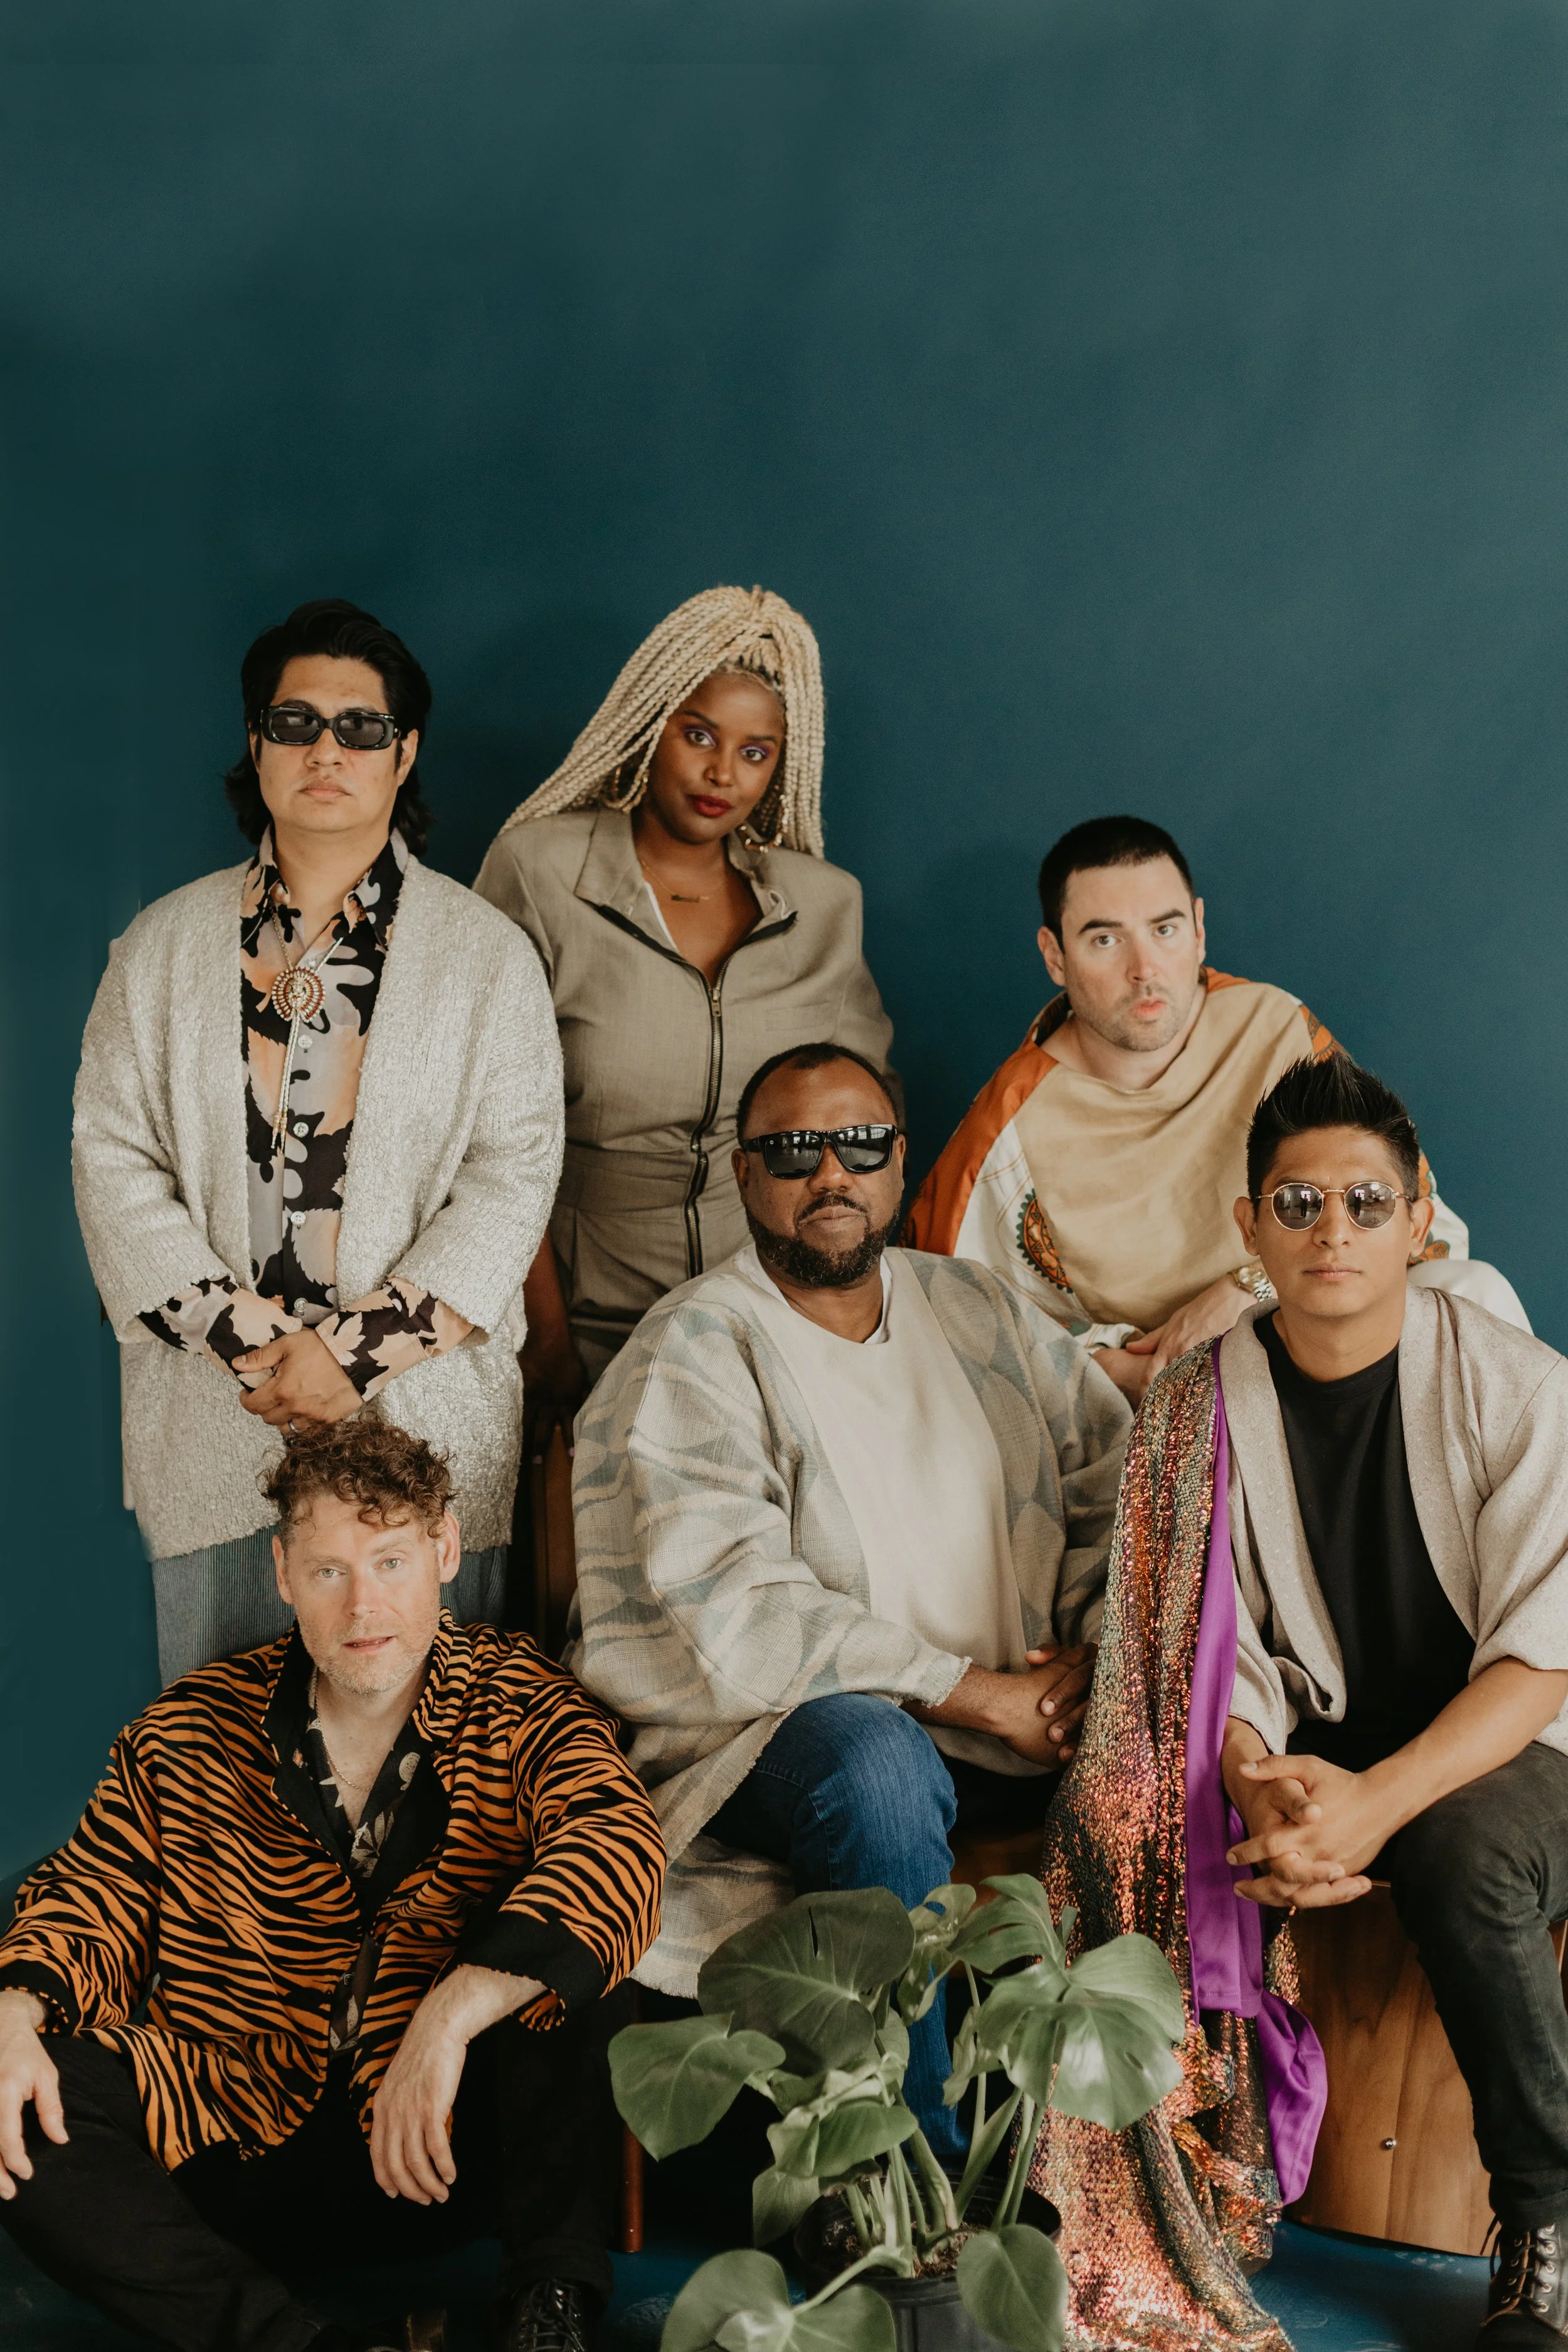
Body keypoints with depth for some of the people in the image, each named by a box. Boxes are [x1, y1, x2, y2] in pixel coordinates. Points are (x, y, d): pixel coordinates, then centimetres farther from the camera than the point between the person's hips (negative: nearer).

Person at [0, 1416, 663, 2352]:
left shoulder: (521, 1707, -4)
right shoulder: (193, 1729, 4)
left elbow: (619, 1850, -23)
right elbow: (95, 1895, 9)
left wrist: (451, 2014, -38)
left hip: (440, 2137, -2)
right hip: (238, 2142, 2)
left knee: (566, 1950, -26)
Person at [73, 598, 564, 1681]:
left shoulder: (486, 953, 3)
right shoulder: (163, 949, 9)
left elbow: (514, 1176, -4)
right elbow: (114, 1158, 3)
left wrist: (356, 1354, -12)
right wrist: (247, 1340, -10)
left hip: (427, 1418, -1)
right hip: (213, 1425, 2)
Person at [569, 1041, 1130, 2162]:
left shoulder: (983, 1313, 14)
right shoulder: (692, 1355, -5)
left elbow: (1121, 1488, 13)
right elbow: (741, 1622, -16)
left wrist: (1099, 1651, -7)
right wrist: (977, 1690, -16)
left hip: (1017, 1723, 6)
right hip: (775, 1731, -5)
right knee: (877, 1762, -37)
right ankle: (931, 2166, -21)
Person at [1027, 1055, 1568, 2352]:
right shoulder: (1195, 1409, -1)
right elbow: (1208, 1654, -1)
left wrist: (1379, 1801, -30)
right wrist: (1263, 1788, -24)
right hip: (1307, 1745, 3)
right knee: (1135, 1832, -27)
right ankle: (1203, 2197, -8)